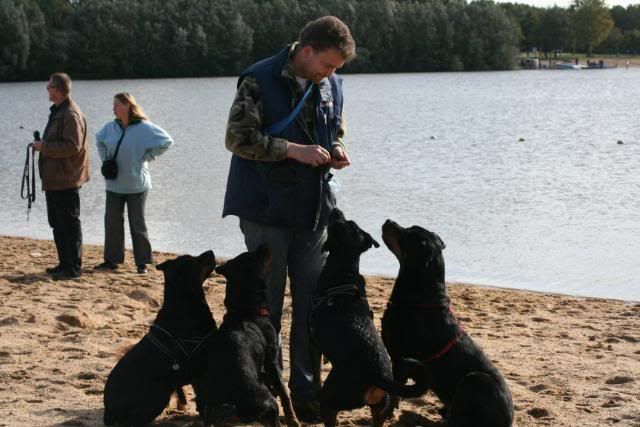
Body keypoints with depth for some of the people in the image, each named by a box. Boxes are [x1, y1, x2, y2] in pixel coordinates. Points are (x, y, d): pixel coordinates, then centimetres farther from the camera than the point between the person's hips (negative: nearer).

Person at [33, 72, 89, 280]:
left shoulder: (71, 114, -17)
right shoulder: (57, 112, 16)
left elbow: (73, 146, -24)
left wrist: (45, 147, -18)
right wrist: (42, 145, 11)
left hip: (66, 180, -11)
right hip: (54, 178, 11)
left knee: (69, 224, -4)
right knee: (57, 223, 16)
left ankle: (74, 268, 1)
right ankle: (65, 263, 25)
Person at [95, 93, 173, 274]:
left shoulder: (144, 128, -12)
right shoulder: (110, 127, 3)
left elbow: (166, 141, -9)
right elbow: (99, 140, 24)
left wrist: (147, 157, -10)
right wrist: (105, 159, 11)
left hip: (136, 185, -5)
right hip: (114, 183, 5)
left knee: (137, 224, 1)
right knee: (112, 222, 7)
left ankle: (142, 262, 10)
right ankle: (112, 260, 16)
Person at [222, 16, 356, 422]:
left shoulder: (332, 85, 6)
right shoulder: (259, 80, -12)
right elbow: (237, 137, -15)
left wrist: (336, 149, -4)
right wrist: (293, 150, -23)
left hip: (313, 210, 5)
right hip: (267, 209, -5)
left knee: (310, 304, 9)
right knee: (266, 305, 4)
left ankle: (306, 389, 20)